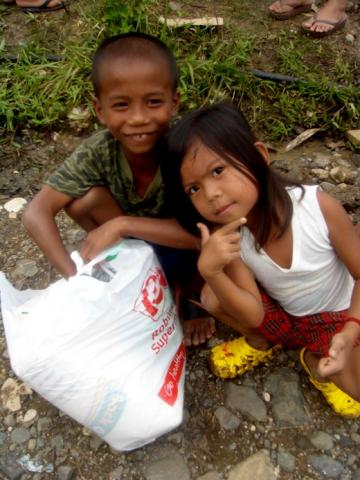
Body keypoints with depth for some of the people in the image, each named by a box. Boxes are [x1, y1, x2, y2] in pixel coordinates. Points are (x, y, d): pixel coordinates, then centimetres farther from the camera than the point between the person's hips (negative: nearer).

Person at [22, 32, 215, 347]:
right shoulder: (99, 151, -24)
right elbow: (37, 213, -25)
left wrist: (122, 225, -38)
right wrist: (76, 276, -36)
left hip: (189, 247, -2)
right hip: (139, 247, 3)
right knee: (82, 200, -22)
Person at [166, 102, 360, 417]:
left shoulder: (318, 205, -29)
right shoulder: (227, 238, -22)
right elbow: (254, 315, -22)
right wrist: (209, 270, -37)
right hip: (281, 317, 2)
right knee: (212, 297, -21)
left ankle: (315, 359, 7)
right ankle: (262, 342, 7)